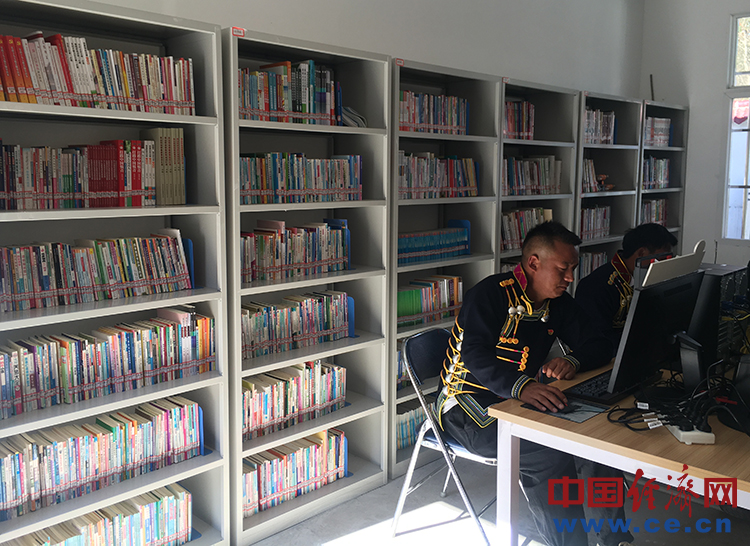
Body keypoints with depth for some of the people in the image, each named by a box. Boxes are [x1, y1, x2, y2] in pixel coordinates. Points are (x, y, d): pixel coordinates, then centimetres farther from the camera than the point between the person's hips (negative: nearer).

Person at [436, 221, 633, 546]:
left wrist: (573, 361, -16)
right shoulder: (491, 294, -15)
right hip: (469, 404, -7)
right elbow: (475, 355, -28)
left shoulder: (559, 304, 8)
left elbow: (598, 346, 8)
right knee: (552, 455, -29)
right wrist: (521, 386, -45)